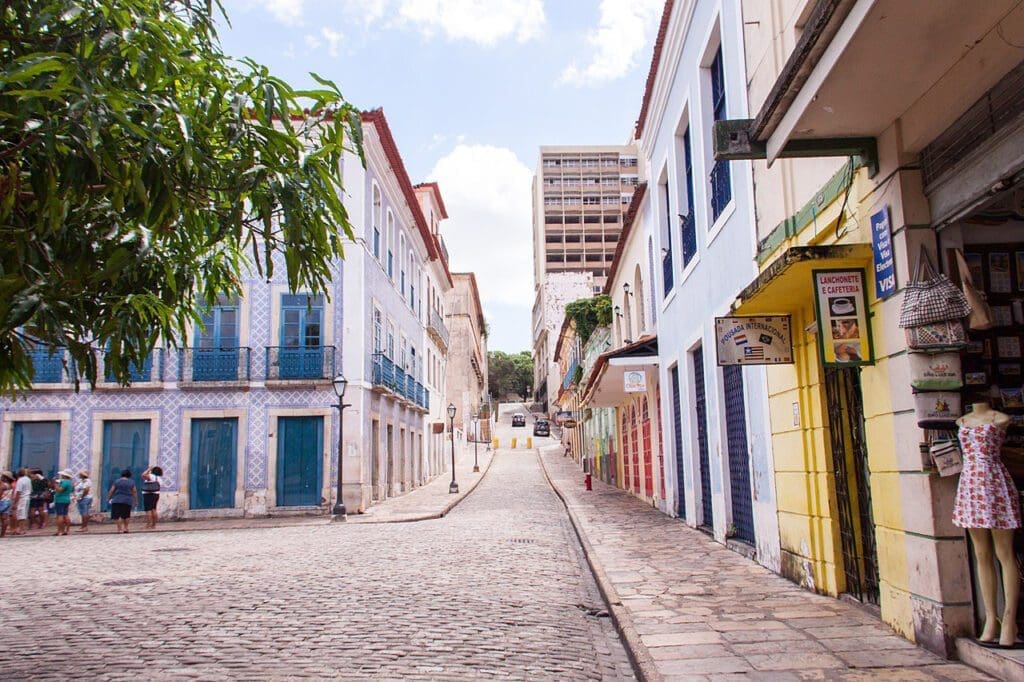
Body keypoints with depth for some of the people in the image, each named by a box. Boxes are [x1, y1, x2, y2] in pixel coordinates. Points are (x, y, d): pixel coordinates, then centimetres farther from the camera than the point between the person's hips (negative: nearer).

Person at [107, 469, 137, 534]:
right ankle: (125, 528, 17)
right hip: (128, 501, 2)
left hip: (117, 501, -2)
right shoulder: (131, 482, 3)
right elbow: (134, 492, 4)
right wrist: (136, 501, 9)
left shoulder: (117, 481, 1)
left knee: (117, 515, -2)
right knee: (126, 515, 16)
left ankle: (119, 529, -10)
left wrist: (109, 498, 13)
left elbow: (111, 491, 1)